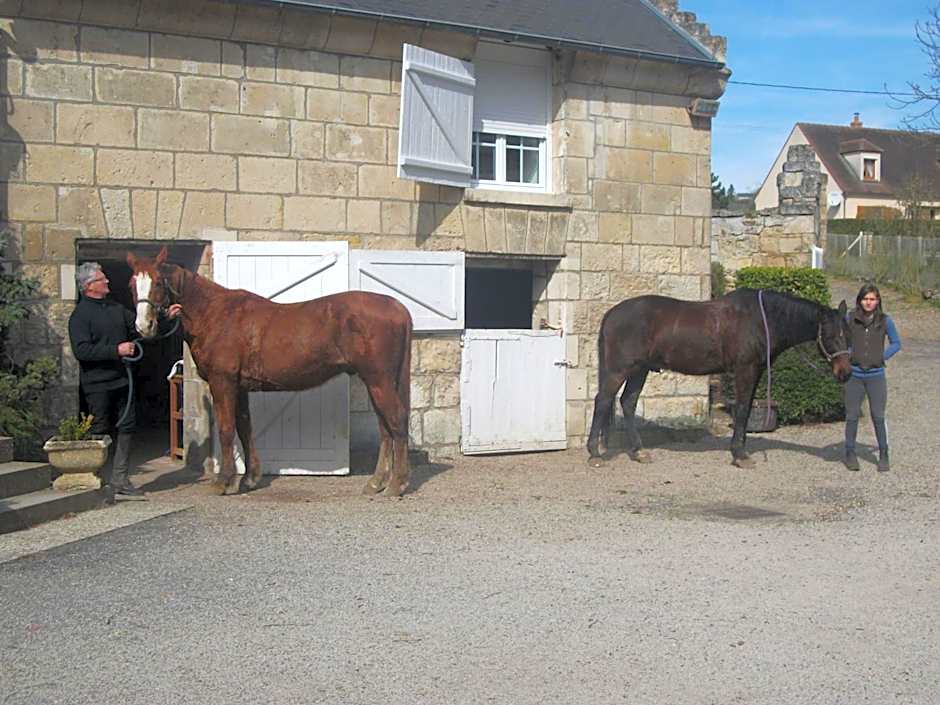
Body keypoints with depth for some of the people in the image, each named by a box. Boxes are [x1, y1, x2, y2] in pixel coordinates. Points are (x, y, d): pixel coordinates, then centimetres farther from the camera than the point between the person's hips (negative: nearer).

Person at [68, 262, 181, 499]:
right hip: (98, 384, -8)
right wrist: (116, 350, -23)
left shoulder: (116, 308, 13)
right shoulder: (80, 315, -11)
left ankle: (119, 481, 18)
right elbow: (81, 350, -21)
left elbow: (139, 327, 21)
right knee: (101, 432, 0)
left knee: (126, 428, 9)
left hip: (121, 379, 8)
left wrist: (166, 316, 12)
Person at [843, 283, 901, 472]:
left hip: (876, 375, 0)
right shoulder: (850, 318, -2)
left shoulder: (885, 321, -2)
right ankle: (850, 453, 19)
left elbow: (896, 343, 9)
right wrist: (848, 355, -3)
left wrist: (883, 357, -3)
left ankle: (883, 456, 14)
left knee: (878, 416, 2)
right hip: (854, 375, 0)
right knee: (852, 416, 6)